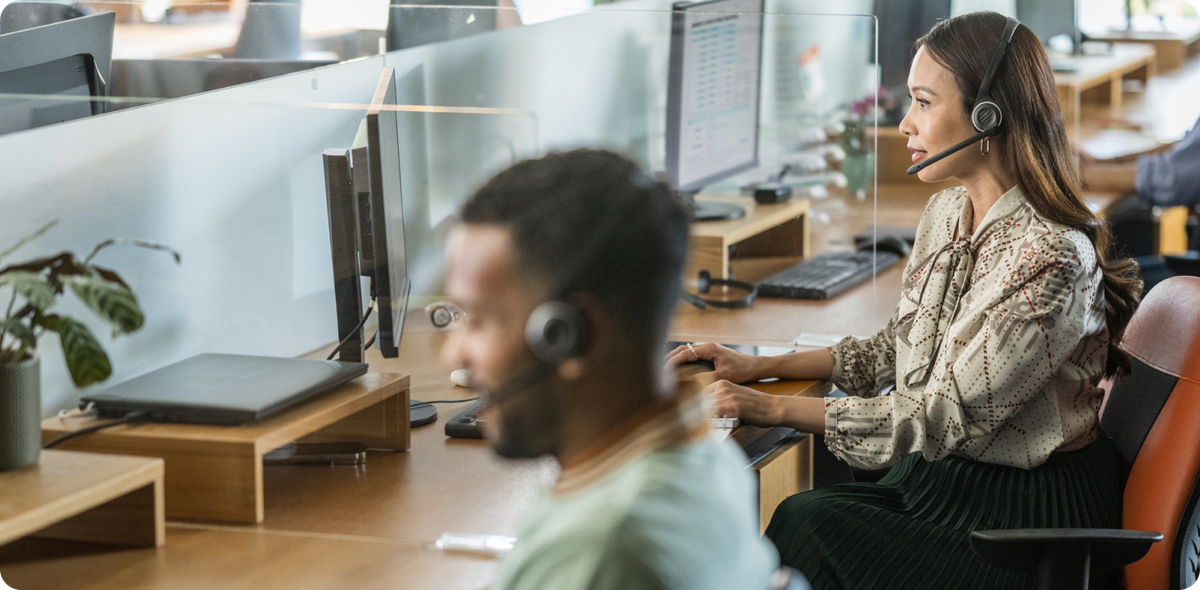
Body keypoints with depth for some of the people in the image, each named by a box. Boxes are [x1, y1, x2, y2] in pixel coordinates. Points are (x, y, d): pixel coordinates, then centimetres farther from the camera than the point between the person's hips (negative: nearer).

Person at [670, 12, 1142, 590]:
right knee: (799, 516, -11)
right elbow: (895, 349, 16)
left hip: (1028, 513, -8)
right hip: (942, 476, 8)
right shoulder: (946, 212, 5)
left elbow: (948, 417, -24)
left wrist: (775, 409, -23)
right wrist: (760, 367, 6)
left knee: (807, 524, -17)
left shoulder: (1050, 257, -24)